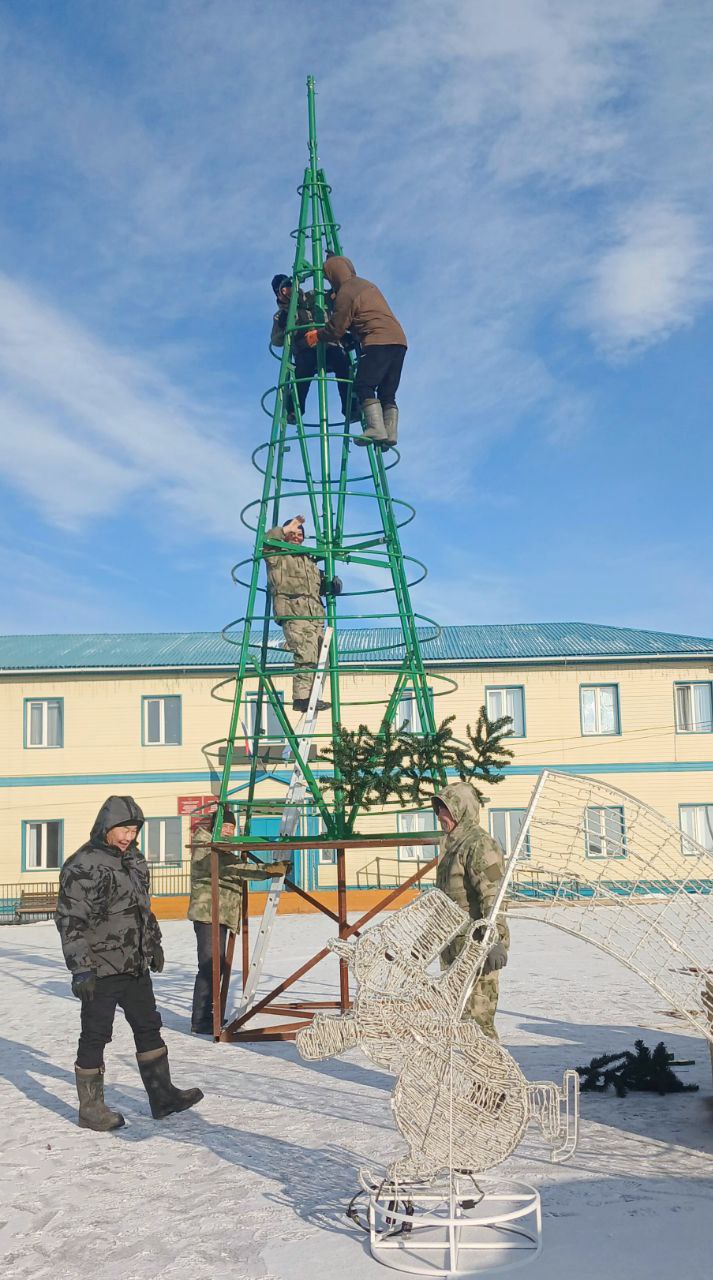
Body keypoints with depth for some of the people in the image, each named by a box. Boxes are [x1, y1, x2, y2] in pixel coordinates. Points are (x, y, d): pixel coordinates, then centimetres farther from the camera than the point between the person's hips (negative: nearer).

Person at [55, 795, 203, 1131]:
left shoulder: (134, 860, 11)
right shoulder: (82, 866, -16)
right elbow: (70, 921, -19)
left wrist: (154, 944, 25)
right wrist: (80, 969, -23)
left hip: (136, 966, 9)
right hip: (101, 969, -8)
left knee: (148, 1027, 14)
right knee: (95, 1037, 2)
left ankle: (162, 1096, 24)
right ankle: (91, 1110, 14)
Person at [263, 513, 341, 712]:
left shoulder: (309, 560, 32)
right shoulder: (277, 556, 12)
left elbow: (318, 586, 38)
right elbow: (265, 540, -8)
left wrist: (329, 585, 18)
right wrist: (287, 528, -2)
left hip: (315, 615, 7)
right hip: (292, 613, -7)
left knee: (320, 658, 1)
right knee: (306, 655, -21)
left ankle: (311, 697, 6)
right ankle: (301, 697, -23)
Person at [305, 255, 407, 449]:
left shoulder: (345, 293, -3)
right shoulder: (367, 285, 24)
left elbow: (336, 330, 0)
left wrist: (317, 335, 20)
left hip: (378, 342, -8)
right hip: (399, 340, 8)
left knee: (364, 386, -7)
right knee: (387, 393, 8)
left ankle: (376, 429, -20)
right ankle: (391, 434, -2)